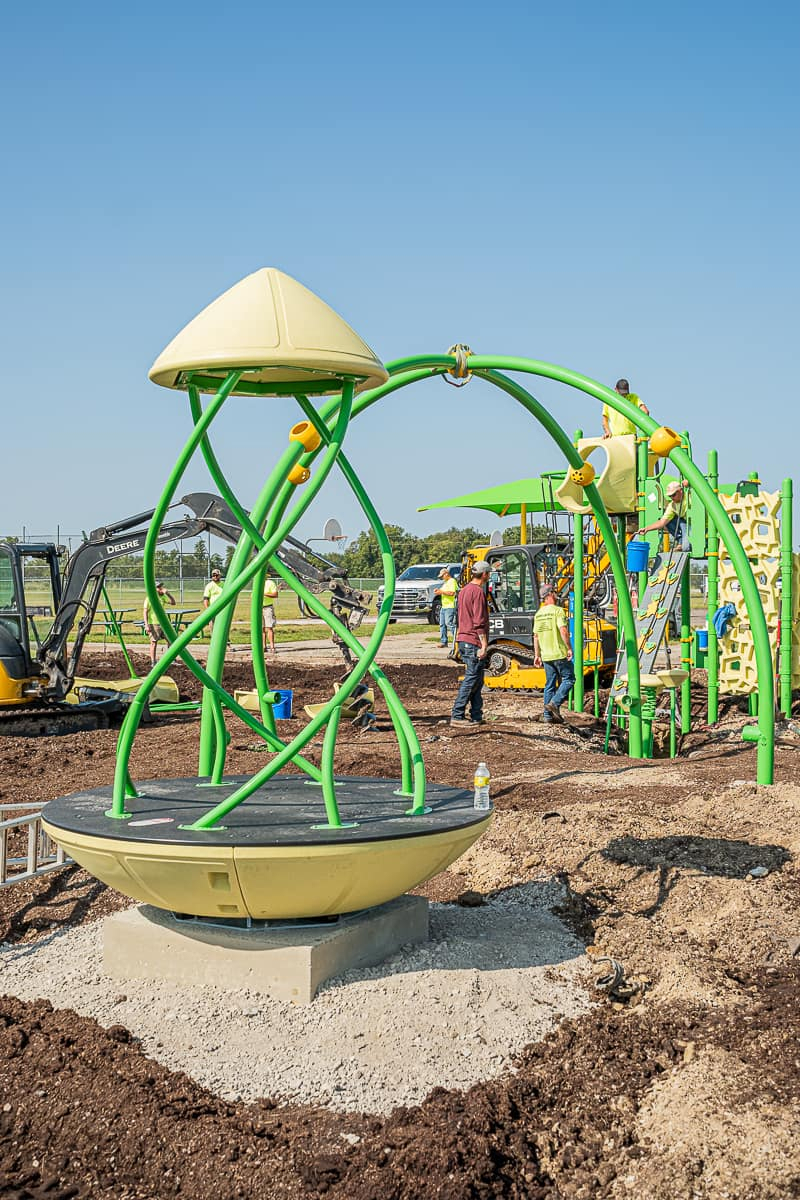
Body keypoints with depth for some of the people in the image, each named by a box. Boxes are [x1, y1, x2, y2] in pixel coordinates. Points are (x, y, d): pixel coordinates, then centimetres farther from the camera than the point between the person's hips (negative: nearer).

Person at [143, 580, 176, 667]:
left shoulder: (162, 597, 10)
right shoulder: (149, 598, -9)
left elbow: (173, 602, 11)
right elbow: (145, 612, -10)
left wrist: (167, 593, -3)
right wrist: (146, 625, -17)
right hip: (153, 624, -6)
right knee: (154, 642, -1)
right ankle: (153, 662, 7)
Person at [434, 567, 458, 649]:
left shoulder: (452, 581, -9)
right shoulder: (445, 582, 22)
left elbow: (452, 593, -21)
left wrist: (441, 592, -15)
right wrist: (439, 591, 13)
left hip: (450, 606, -10)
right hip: (444, 606, 10)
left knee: (449, 623, -14)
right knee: (442, 624, 8)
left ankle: (457, 639, -11)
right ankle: (443, 641, 11)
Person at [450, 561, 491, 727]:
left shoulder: (464, 590, 17)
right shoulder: (478, 591, -14)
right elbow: (479, 621, -19)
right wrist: (484, 645, -18)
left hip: (464, 640, 10)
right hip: (474, 642, -10)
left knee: (476, 681, 13)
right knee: (471, 679, -6)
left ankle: (476, 716, 15)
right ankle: (457, 716, -6)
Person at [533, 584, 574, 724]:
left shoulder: (538, 614, 11)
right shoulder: (557, 610, -11)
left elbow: (536, 636, 13)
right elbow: (563, 630, -20)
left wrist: (537, 655, 17)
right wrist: (569, 648, -14)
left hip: (546, 655, 7)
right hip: (560, 654, -7)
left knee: (550, 685, 11)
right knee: (569, 679, 4)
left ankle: (548, 715, 11)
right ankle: (554, 703, -10)